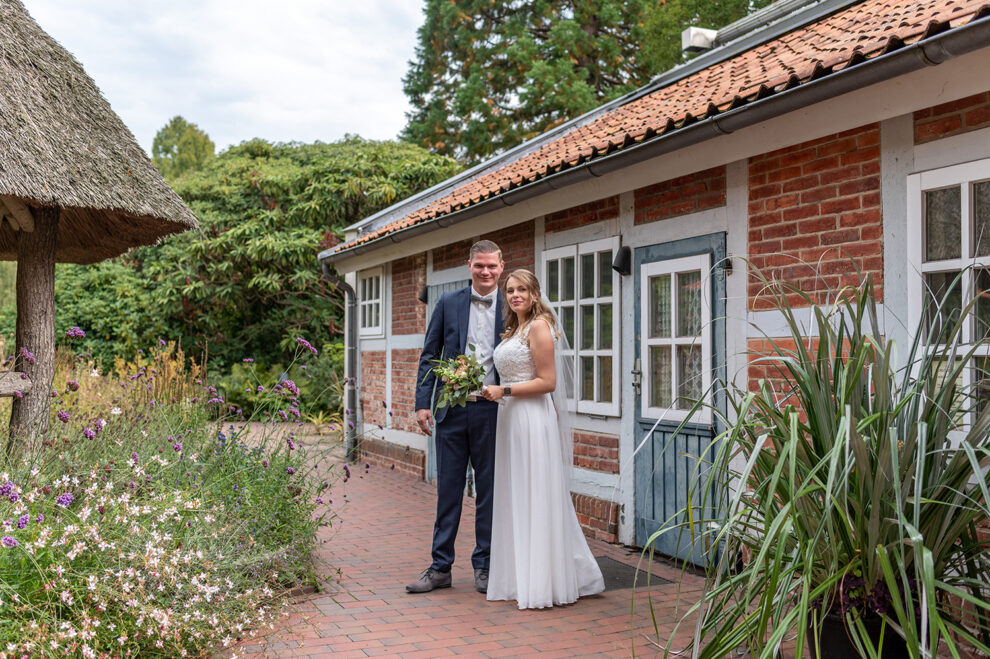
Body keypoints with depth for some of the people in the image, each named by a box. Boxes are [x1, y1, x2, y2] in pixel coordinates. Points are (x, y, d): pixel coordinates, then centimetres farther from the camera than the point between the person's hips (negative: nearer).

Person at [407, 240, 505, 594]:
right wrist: (422, 403, -1)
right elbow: (430, 356, 6)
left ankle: (484, 566, 19)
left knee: (488, 492, 7)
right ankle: (440, 568, 15)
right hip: (452, 410, 1)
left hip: (492, 411, -1)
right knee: (448, 490, 7)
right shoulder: (449, 303, 6)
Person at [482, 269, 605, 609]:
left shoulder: (539, 326, -9)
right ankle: (521, 579, 18)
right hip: (511, 419, 9)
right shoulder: (513, 330, 18)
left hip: (533, 418, -9)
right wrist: (491, 389, 11)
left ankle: (541, 584, 2)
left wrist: (504, 391, -17)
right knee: (517, 500, 10)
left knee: (535, 498, -5)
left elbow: (546, 381, -15)